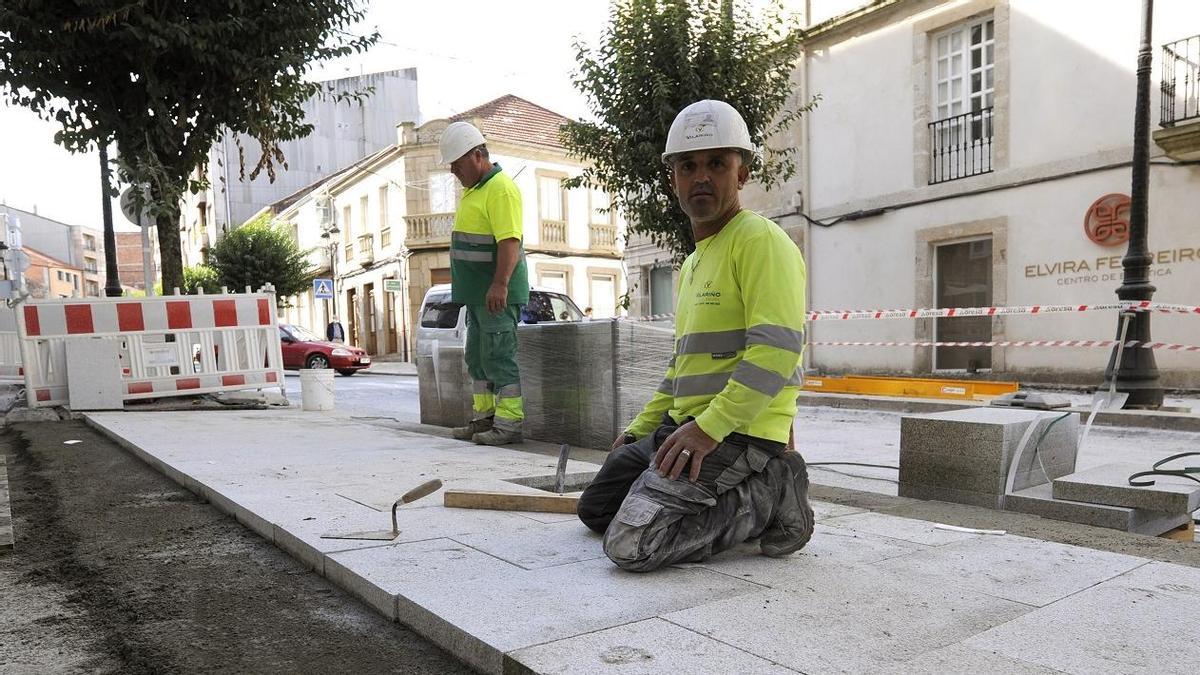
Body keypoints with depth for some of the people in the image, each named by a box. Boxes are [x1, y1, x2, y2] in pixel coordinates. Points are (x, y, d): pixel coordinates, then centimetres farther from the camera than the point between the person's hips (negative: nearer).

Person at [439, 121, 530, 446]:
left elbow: (510, 241, -23)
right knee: (477, 357, 15)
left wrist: (499, 285, -29)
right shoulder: (473, 189, 19)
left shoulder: (501, 188, -14)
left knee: (499, 356, -8)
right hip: (478, 293, 11)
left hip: (497, 293, -10)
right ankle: (484, 417, 24)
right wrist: (466, 286, 24)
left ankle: (509, 424, -2)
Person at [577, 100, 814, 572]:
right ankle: (735, 501, 12)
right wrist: (640, 429, 21)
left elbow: (776, 351, -22)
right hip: (684, 426, 10)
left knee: (631, 542, -22)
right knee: (596, 510, 14)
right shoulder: (692, 263, 21)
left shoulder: (760, 241, -9)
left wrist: (708, 427, -26)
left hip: (740, 433, -10)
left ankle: (767, 500, -4)